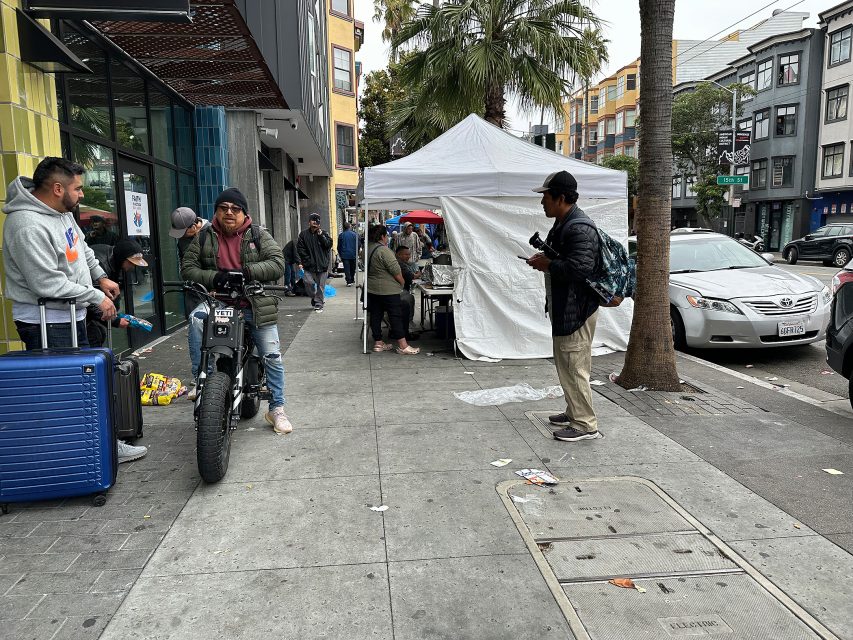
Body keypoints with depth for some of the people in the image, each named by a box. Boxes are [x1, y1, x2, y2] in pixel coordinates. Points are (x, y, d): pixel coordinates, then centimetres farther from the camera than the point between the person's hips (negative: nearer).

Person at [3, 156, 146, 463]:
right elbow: (49, 283, -26)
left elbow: (82, 248, 25)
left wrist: (101, 276, 14)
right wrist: (96, 297, -18)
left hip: (72, 317, 10)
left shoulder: (61, 212, 7)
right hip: (47, 325, -10)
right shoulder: (28, 226, -24)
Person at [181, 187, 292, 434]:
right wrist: (214, 277, -14)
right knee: (196, 318, -32)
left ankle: (276, 409, 15)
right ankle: (200, 379, -22)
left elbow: (277, 263, -7)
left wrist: (246, 271, -20)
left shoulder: (259, 236, 3)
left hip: (255, 304, 0)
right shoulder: (204, 238, 8)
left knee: (272, 355, -2)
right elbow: (187, 267, 4)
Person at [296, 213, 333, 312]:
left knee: (321, 285, 2)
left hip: (322, 264, 0)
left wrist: (321, 235, -15)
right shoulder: (303, 234, 4)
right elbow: (300, 249, 2)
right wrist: (306, 260, -5)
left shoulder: (323, 233, 5)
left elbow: (329, 245, -6)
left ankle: (318, 304, 12)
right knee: (308, 282, -9)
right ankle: (315, 297, 18)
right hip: (309, 265, 0)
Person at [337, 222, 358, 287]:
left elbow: (339, 246, 5)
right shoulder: (354, 234, -3)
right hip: (353, 254, 1)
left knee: (346, 268, -1)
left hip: (345, 255, -1)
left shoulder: (341, 235, -2)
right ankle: (352, 279, 27)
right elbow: (358, 245, 0)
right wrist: (357, 253, 13)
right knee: (352, 268, 16)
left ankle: (349, 281, -10)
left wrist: (340, 254, 17)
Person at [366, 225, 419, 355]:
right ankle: (402, 346, -3)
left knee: (376, 315, 11)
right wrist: (402, 282, -3)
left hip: (371, 289, 9)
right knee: (396, 315, -4)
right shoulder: (383, 250, -18)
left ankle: (378, 343, 16)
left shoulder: (368, 248, 8)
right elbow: (396, 270, -18)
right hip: (387, 290, -8)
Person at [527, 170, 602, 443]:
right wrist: (545, 258, 9)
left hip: (576, 308, -11)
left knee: (574, 366, -5)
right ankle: (574, 412, 32)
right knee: (565, 364, 19)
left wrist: (548, 265, -19)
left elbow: (581, 267, -31)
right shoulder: (562, 224, 14)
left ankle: (585, 424, 4)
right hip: (563, 306, 11)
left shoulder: (580, 228, -20)